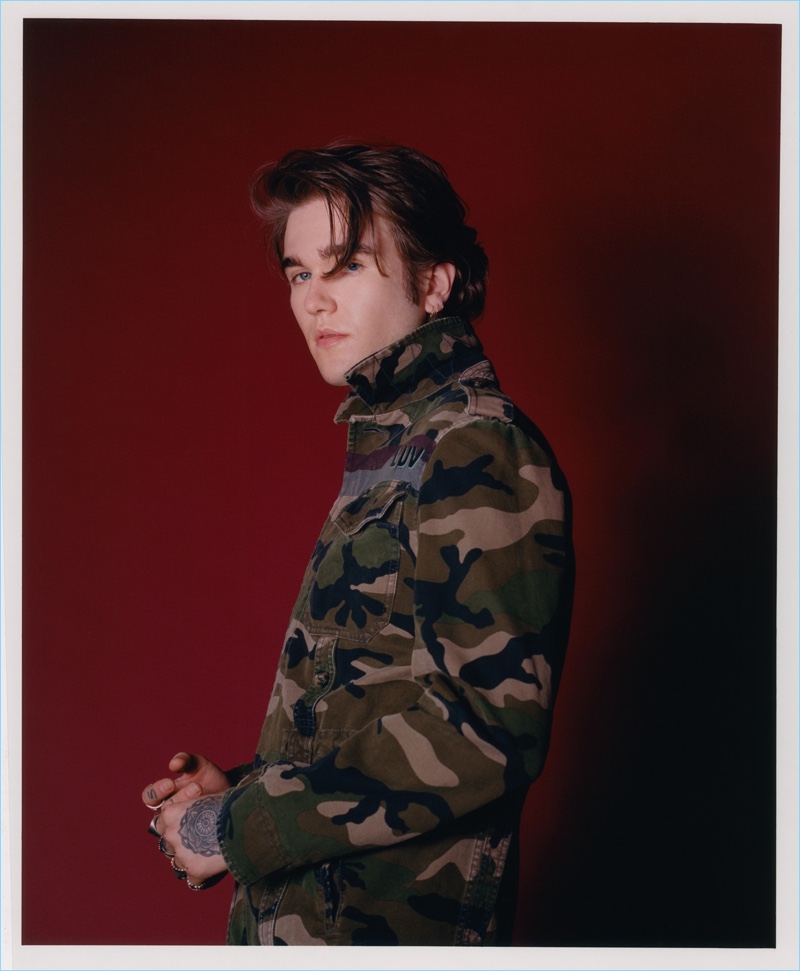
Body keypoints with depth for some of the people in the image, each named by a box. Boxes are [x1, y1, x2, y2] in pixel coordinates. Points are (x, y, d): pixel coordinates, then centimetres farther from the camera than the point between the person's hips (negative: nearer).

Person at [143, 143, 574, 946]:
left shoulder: (478, 448, -17)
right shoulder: (388, 444, 11)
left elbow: (487, 725, -25)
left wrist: (238, 829, -19)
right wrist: (241, 789, 1)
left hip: (394, 921, -8)